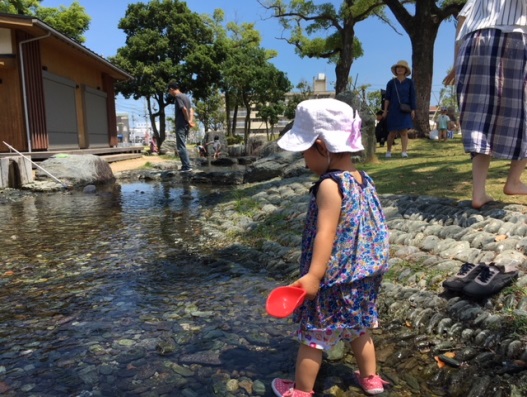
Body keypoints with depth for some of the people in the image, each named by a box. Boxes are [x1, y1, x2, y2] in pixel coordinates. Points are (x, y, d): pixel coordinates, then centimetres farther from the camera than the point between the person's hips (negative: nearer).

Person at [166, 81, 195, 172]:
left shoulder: (177, 97, -10)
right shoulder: (185, 96, 17)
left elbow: (184, 109, -19)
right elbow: (191, 110, 10)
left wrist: (188, 121, -10)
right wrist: (191, 120, -1)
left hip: (181, 125, -9)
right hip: (186, 125, 9)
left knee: (181, 147, -7)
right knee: (183, 146, 16)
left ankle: (187, 166, -11)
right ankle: (185, 165, 17)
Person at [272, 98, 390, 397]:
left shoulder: (330, 185, -22)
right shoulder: (363, 180, 4)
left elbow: (325, 234, -29)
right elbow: (372, 229, 13)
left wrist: (313, 276, -31)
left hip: (334, 280, -8)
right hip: (362, 276, 9)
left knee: (313, 335, 9)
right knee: (359, 329, 26)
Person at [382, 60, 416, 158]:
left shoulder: (409, 82, 5)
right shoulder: (391, 83, 4)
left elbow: (412, 97, 6)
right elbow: (387, 97, 3)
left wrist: (413, 110, 1)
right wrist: (385, 110, -3)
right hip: (393, 110, 0)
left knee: (404, 131, -7)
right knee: (392, 132, 1)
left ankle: (404, 152, -7)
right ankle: (388, 151, 14)